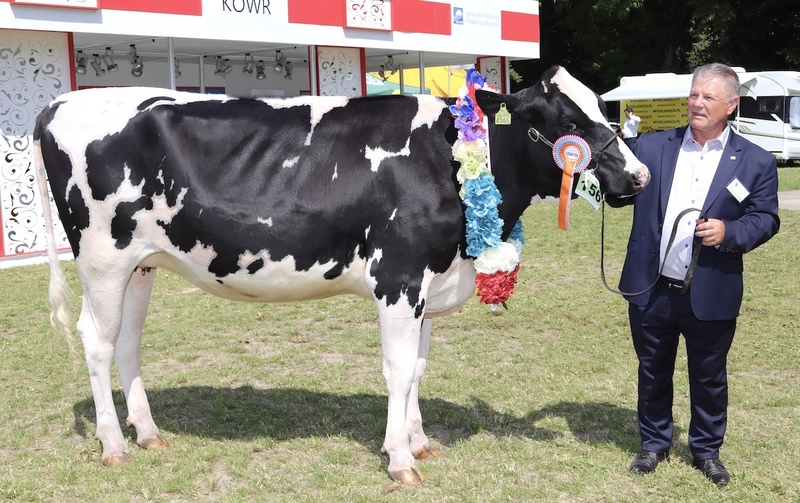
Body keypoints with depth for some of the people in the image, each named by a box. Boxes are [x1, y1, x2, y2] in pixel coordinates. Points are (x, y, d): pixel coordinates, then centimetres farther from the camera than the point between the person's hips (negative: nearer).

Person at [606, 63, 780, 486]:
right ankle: (654, 443, 35)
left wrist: (729, 232, -19)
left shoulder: (755, 161, 0)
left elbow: (766, 218, -1)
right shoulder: (651, 147, 3)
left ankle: (706, 450, 34)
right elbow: (620, 194, -1)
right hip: (651, 291, 1)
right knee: (653, 372, 16)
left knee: (708, 377, 14)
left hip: (711, 296, -1)